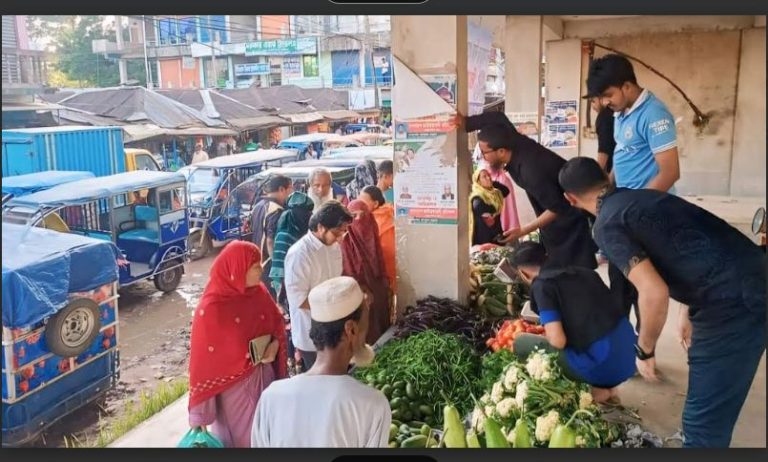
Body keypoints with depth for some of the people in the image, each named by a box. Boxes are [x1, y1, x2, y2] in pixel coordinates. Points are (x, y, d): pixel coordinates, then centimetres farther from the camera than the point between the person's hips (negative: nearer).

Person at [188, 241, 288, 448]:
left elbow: (277, 323, 6)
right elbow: (204, 359, -17)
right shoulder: (211, 308, -23)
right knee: (238, 437, 14)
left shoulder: (259, 292, -5)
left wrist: (275, 345, -12)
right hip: (232, 386, -5)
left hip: (264, 379, 5)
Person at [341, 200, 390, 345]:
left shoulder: (371, 235, 6)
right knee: (365, 335, 1)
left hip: (377, 291, 6)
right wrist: (362, 291, -18)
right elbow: (348, 273, -13)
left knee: (380, 326, 14)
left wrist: (385, 287, 8)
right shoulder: (346, 241, -13)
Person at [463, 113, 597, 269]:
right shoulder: (515, 142, -15)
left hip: (571, 213, -8)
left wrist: (522, 231, -29)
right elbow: (498, 117, 5)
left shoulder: (531, 171, -38)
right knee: (556, 264, 14)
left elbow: (556, 209, -31)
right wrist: (464, 123, -5)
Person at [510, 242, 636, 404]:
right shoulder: (583, 271, 14)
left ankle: (593, 388, 4)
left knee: (521, 343, 6)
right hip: (629, 359, 7)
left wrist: (547, 335, 9)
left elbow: (558, 341, -14)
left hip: (601, 366, -7)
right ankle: (607, 386, 17)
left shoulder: (541, 285, -6)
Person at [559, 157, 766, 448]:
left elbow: (654, 292, -19)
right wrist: (687, 311, 35)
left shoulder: (607, 225, -7)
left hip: (733, 304, -9)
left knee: (703, 423, 2)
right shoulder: (645, 196, 19)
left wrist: (644, 350, -2)